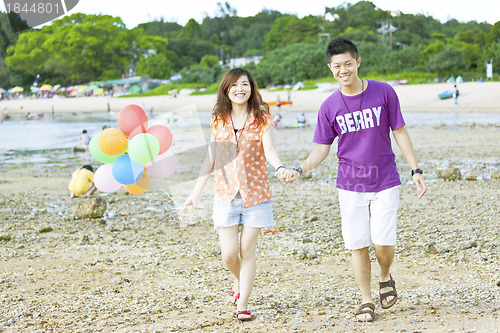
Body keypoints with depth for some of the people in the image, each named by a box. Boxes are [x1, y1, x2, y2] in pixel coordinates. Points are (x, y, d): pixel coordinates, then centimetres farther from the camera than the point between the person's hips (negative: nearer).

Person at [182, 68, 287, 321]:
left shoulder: (261, 119, -2)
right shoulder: (218, 121, 5)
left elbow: (269, 149, -17)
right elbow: (210, 160, 9)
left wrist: (279, 167, -39)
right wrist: (195, 194, 5)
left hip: (255, 193, -2)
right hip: (226, 194, 2)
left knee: (247, 250, 1)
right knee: (229, 253, -3)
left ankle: (242, 304, 12)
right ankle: (239, 281, 31)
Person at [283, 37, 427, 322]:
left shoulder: (384, 92, -5)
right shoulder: (329, 107, -2)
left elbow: (400, 132, 2)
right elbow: (322, 148, 2)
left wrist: (416, 170, -1)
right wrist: (301, 169, -16)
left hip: (385, 181, -1)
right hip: (351, 184, 1)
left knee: (383, 241, -10)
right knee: (358, 245, 2)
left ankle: (386, 277, 23)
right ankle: (366, 301, 19)